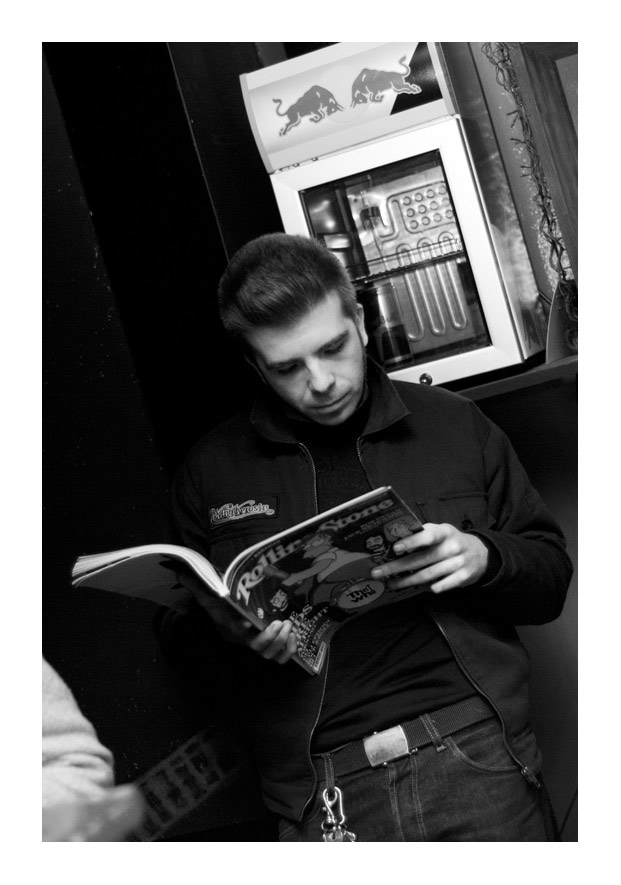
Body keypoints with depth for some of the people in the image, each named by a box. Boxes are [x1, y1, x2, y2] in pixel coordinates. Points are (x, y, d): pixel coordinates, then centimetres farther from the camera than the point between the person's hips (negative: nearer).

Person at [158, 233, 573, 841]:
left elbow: (552, 578, 13)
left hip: (476, 753, 0)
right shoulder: (211, 471, 9)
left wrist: (482, 557, -8)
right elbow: (177, 642, 15)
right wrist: (228, 630, -7)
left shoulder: (453, 423, 9)